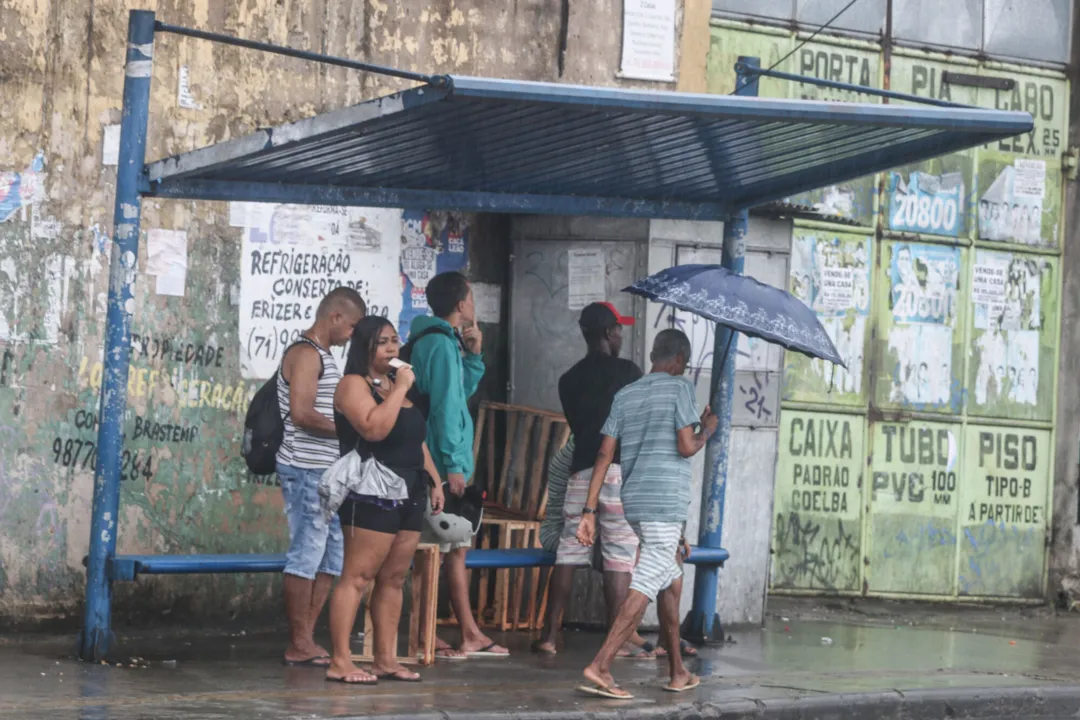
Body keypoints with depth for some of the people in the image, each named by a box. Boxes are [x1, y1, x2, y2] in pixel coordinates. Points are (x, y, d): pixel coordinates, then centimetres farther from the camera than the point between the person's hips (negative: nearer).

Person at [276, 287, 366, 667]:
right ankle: (299, 646, -2)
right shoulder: (305, 354, -12)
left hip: (326, 470, 10)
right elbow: (301, 412, -21)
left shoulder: (323, 356, 19)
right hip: (307, 469, -10)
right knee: (306, 555, -6)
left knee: (333, 556, 11)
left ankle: (306, 639, 15)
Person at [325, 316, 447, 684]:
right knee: (358, 576, -11)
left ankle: (386, 659, 10)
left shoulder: (397, 384, 20)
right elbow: (375, 428, -24)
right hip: (373, 497, -8)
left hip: (409, 496, 9)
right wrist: (400, 389, -18)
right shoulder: (354, 384, -7)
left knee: (393, 578, 7)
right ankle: (340, 662, -13)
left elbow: (417, 439, 25)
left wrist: (434, 480, 18)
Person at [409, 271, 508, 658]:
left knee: (456, 547, 12)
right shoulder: (441, 344, -14)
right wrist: (452, 464, -21)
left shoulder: (443, 341, 17)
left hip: (445, 465, 10)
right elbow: (445, 407, -19)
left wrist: (473, 356, 14)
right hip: (442, 463, -10)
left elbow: (461, 393, 26)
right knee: (435, 550, -6)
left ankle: (470, 634, 16)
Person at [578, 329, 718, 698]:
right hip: (666, 502, -7)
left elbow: (605, 454, 7)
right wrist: (707, 430, 10)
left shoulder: (625, 395, 14)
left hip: (634, 502, 7)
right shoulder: (680, 388, -3)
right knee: (645, 587, -11)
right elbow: (686, 447, -12)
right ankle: (600, 667, -23)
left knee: (672, 583, 20)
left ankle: (678, 672, 25)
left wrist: (590, 510, 5)